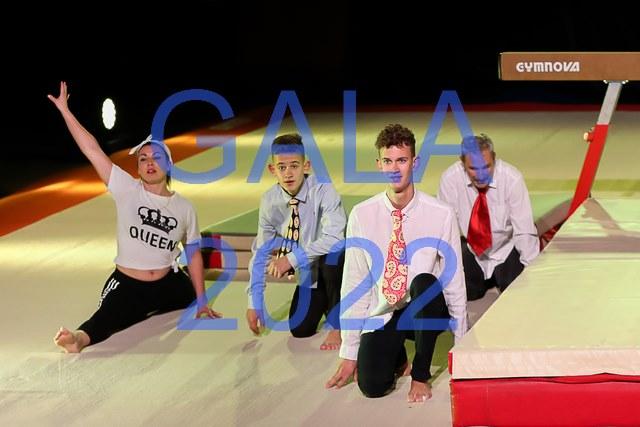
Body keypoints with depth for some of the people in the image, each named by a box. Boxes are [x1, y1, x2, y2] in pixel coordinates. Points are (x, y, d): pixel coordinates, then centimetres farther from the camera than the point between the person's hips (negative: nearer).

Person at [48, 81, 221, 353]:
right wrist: (64, 110, -17)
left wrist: (201, 301, 5)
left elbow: (194, 254, 6)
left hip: (168, 285, 5)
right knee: (102, 324, -31)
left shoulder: (184, 208, 0)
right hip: (127, 286, -5)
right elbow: (92, 150, -13)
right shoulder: (127, 190, -8)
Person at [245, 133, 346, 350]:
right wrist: (254, 303, -7)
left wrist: (291, 259, -37)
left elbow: (333, 238, -34)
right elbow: (260, 253, -4)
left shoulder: (323, 191, -22)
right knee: (299, 330, -9)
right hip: (308, 274, 4)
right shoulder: (270, 201, -9)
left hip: (335, 267, -4)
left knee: (332, 253, -37)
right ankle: (323, 301, 27)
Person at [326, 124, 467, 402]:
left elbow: (455, 282, -5)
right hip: (382, 314, 1)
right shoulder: (362, 215, -6)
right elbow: (353, 283, -3)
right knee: (372, 386, -23)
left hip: (426, 310, -1)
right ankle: (397, 355, 16)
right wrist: (349, 353, -2)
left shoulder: (441, 214, -10)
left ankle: (421, 374, -13)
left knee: (425, 283, -35)